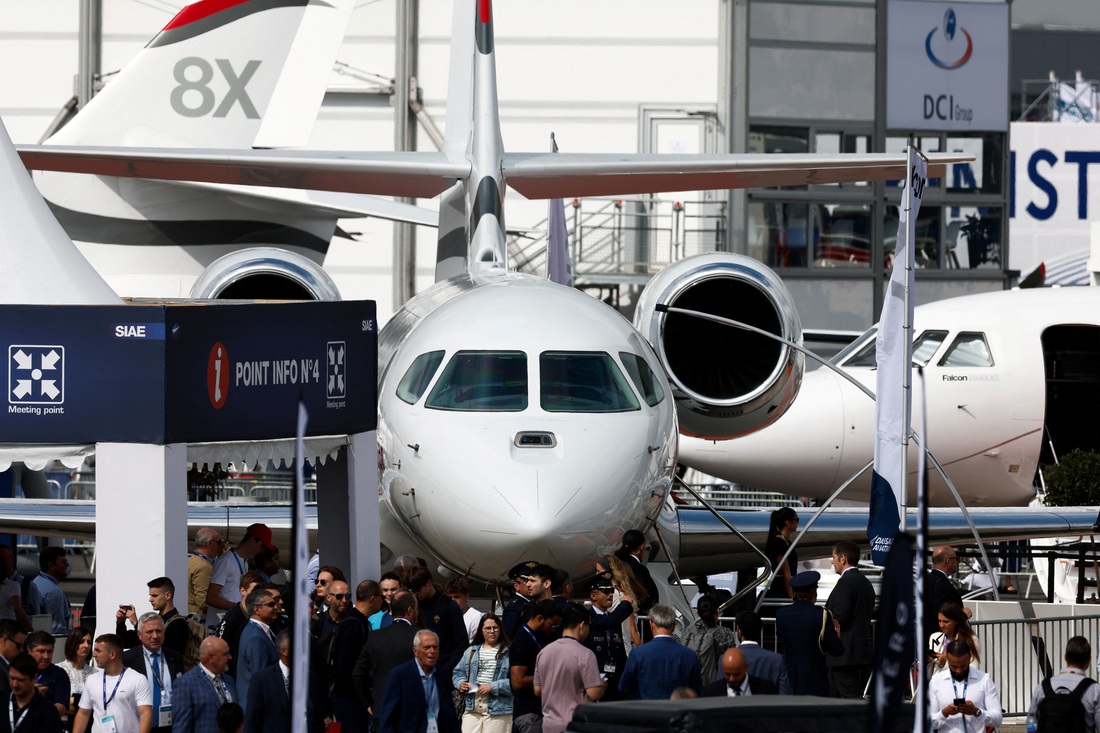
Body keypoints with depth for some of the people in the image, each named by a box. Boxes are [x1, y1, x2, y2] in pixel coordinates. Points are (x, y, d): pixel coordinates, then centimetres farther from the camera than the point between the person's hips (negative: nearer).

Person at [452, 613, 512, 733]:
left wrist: (493, 687, -16)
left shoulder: (508, 653, -2)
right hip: (472, 708, 4)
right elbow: (458, 672, 21)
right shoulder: (471, 652, 15)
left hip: (497, 710, -4)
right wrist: (460, 683, -1)